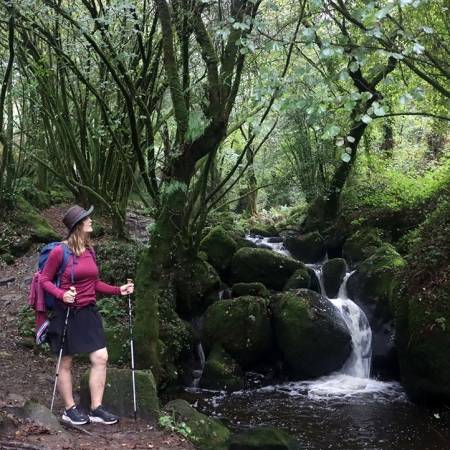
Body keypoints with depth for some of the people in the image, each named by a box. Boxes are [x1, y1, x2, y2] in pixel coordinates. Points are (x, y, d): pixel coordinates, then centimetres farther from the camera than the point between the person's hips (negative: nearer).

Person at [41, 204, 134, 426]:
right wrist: (62, 294, -24)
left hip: (88, 312, 6)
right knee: (65, 363, 7)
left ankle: (96, 409, 9)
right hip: (66, 313, -6)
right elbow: (45, 280, -7)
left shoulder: (89, 250, 7)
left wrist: (119, 290, 4)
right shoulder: (60, 251, -13)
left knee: (101, 357, 0)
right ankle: (70, 409, 21)